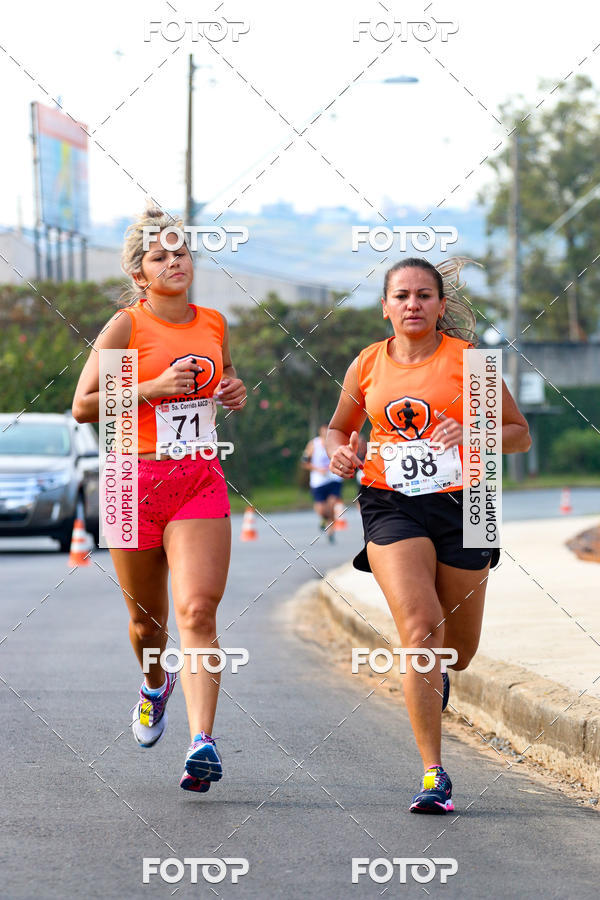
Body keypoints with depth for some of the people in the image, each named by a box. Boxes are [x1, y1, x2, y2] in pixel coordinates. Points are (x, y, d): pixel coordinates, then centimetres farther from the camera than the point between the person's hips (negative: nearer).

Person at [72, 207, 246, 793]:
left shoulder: (213, 324, 10)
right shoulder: (126, 326, -4)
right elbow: (84, 405, -8)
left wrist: (235, 392, 7)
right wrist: (155, 388, -17)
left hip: (201, 483, 2)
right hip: (138, 480, -2)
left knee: (198, 612, -16)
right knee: (147, 618, 12)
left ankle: (202, 741, -26)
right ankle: (155, 684, 46)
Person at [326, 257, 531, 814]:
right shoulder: (368, 365, 6)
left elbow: (519, 434, 4)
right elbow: (340, 426, 22)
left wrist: (469, 434, -15)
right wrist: (338, 450, -1)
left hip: (460, 503, 0)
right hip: (390, 505, 0)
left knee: (458, 651, 9)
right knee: (420, 629, -21)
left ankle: (433, 676, 50)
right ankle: (433, 774, -18)